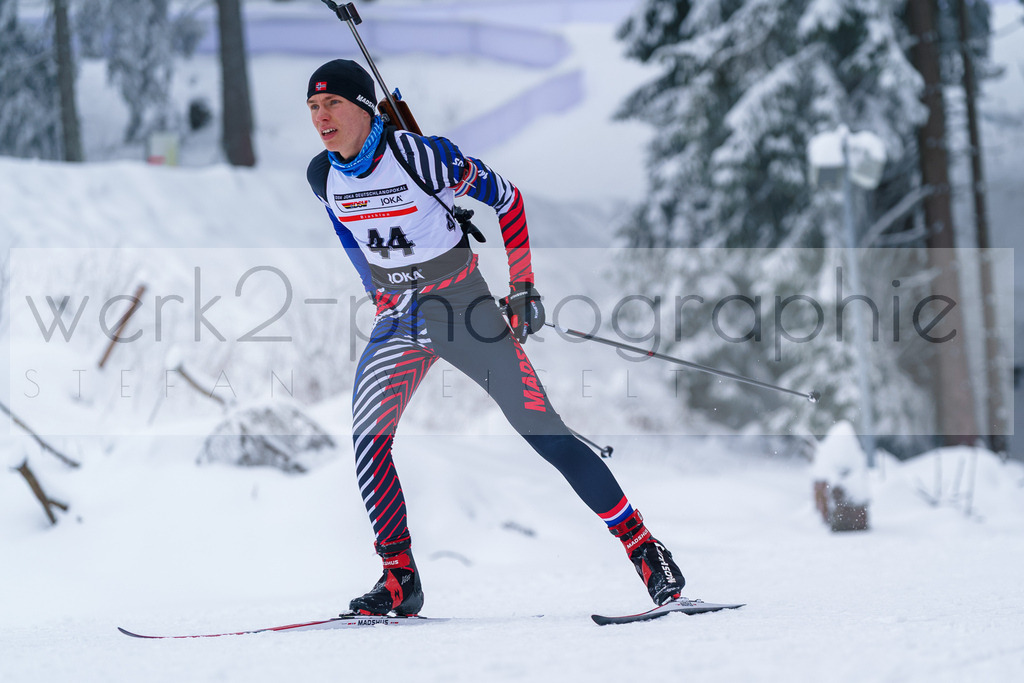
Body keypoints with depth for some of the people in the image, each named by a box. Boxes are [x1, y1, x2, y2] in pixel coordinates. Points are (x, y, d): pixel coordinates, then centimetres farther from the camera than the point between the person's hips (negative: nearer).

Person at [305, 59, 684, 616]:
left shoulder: (420, 155, -20)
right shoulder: (323, 177, -3)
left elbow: (506, 198, -7)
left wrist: (522, 287, -4)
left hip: (466, 309, -5)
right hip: (400, 319, 5)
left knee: (545, 433, -8)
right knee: (367, 441, -13)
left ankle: (644, 548, 1)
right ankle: (399, 581, -5)